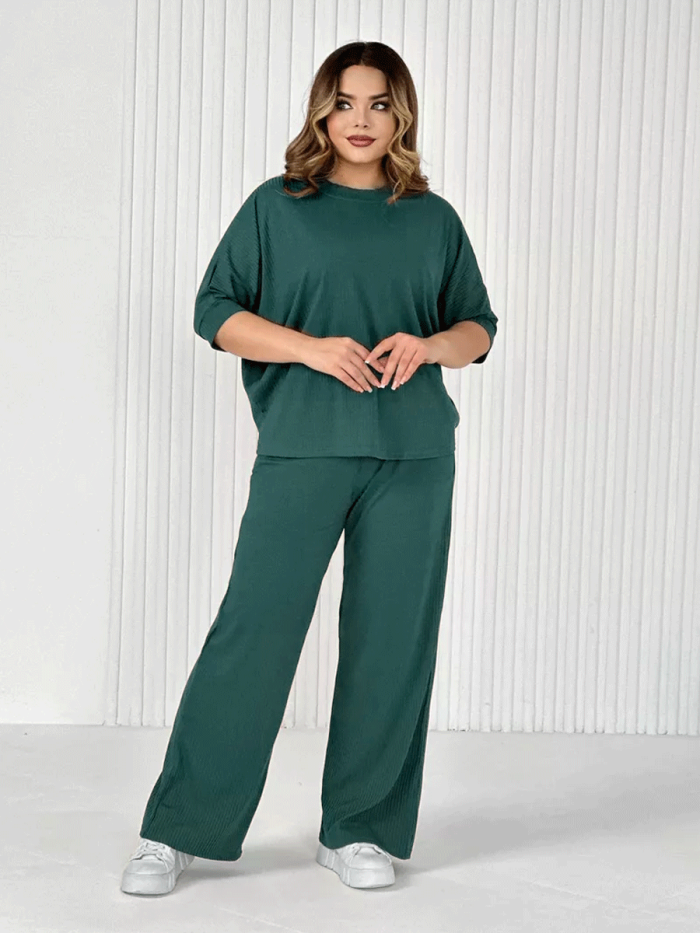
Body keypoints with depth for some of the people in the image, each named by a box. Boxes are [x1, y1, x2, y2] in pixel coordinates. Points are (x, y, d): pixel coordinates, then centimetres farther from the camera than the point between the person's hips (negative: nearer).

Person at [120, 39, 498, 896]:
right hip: (303, 448, -2)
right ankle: (176, 829, 5)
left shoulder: (434, 221, 14)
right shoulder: (276, 207, 7)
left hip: (413, 455, 3)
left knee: (391, 641, 4)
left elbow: (479, 328, 18)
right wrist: (312, 349, -12)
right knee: (254, 626, -7)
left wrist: (428, 345, -6)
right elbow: (215, 311, 3)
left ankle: (358, 830, 17)